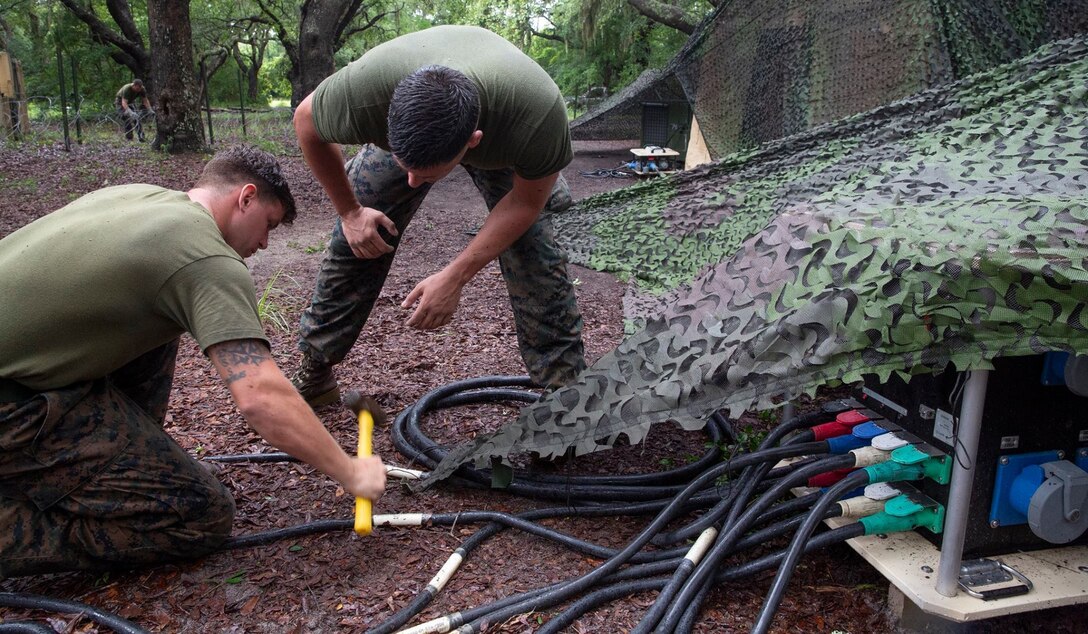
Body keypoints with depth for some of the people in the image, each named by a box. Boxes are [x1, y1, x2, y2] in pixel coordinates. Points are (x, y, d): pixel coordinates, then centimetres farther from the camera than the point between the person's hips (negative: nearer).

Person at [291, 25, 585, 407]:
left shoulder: (540, 115, -45)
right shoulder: (361, 91, -41)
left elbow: (526, 202, -25)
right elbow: (306, 122, -16)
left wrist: (455, 277, -28)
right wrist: (348, 210, -11)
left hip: (498, 140, -1)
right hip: (402, 126, 1)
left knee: (536, 255, -15)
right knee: (356, 240, -5)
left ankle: (565, 387, -1)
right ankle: (314, 373, 12)